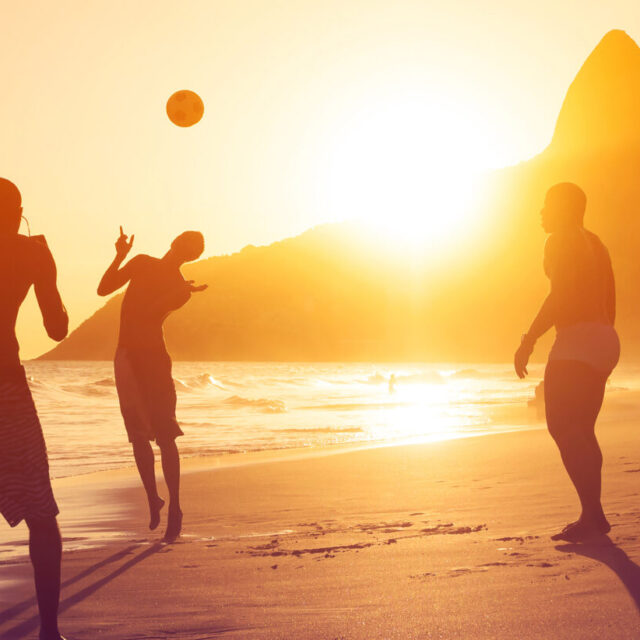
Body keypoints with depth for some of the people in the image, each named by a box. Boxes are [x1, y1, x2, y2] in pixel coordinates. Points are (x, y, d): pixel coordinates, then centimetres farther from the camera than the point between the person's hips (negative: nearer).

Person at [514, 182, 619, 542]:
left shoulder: (562, 241, -6)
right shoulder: (595, 244, 21)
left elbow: (560, 297, -18)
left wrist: (528, 341, -16)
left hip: (578, 341, -10)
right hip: (605, 341, 10)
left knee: (564, 428, -14)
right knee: (581, 431, 13)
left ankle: (593, 515, -21)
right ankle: (593, 516, 11)